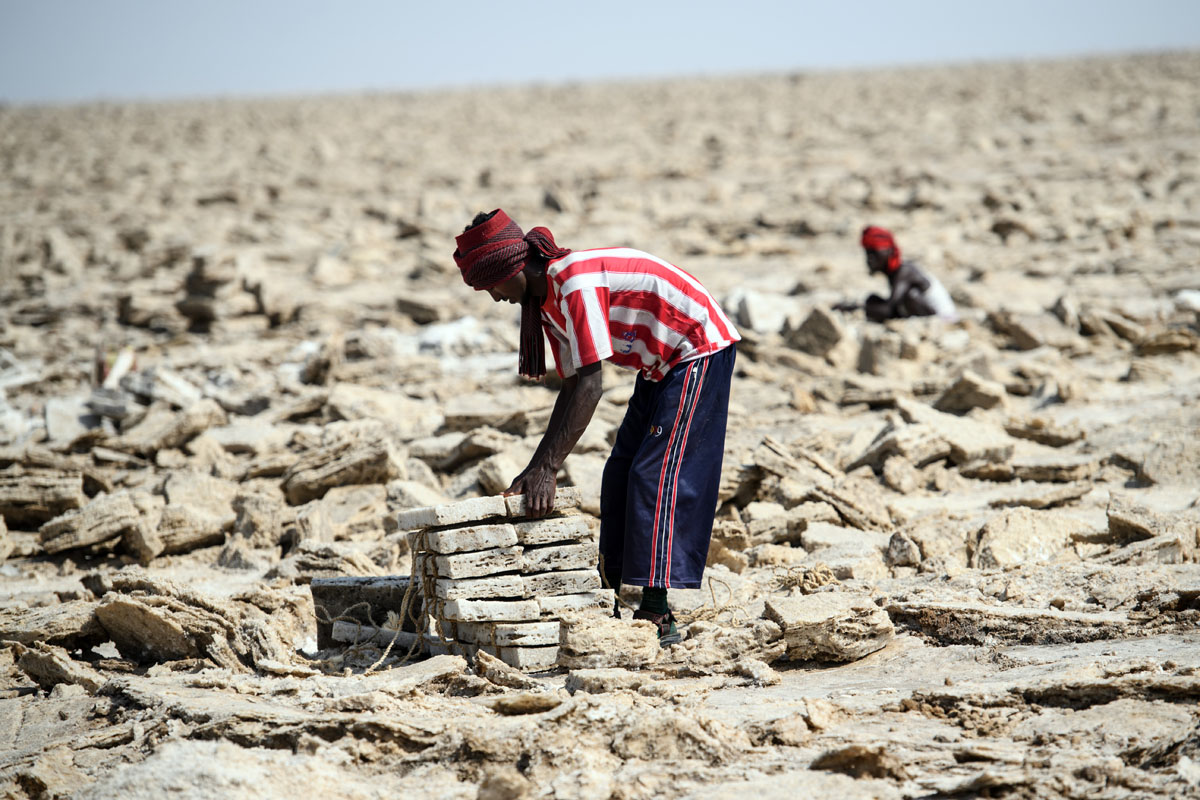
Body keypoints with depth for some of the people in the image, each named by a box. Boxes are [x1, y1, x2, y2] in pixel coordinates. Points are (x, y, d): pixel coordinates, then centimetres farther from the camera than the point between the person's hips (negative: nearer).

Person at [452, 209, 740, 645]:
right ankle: (622, 605, 12)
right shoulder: (546, 299, 4)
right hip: (661, 365, 10)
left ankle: (658, 616, -17)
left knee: (657, 474, -16)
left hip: (700, 352, -10)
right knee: (621, 475, 8)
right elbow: (571, 388, 7)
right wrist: (537, 468, 2)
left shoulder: (575, 282, -27)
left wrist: (546, 468, -29)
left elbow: (589, 389, -29)